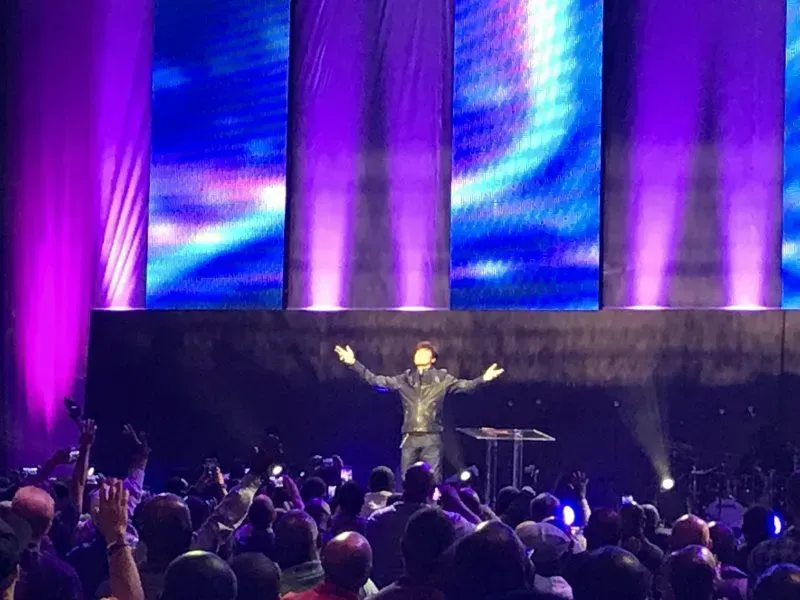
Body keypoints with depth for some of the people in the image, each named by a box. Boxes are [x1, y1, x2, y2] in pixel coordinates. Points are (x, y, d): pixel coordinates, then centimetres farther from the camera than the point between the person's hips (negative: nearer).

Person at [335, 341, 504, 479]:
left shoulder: (442, 379, 3)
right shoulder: (405, 379, 10)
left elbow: (464, 385, -7)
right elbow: (376, 380, 9)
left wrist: (483, 379, -26)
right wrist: (353, 363, 2)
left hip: (431, 438, -3)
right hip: (409, 438, 3)